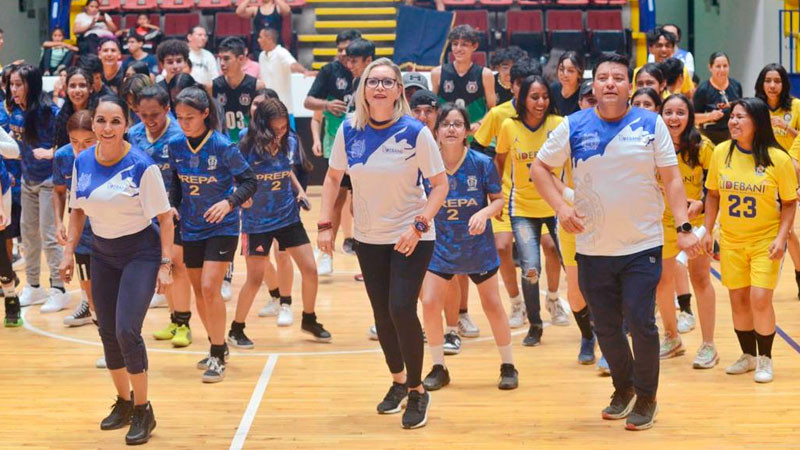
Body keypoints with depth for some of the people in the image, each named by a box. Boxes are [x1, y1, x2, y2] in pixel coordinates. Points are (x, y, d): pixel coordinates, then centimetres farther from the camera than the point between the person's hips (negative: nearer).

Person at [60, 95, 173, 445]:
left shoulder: (142, 166, -18)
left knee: (127, 331, -15)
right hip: (102, 254, 5)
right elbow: (78, 210, 11)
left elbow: (164, 217, -13)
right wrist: (69, 252, 8)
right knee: (107, 332, 9)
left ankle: (143, 411, 3)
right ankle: (124, 402, 31)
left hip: (140, 252, -5)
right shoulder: (82, 162, -3)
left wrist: (166, 264, -16)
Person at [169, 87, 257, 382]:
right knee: (198, 291, 12)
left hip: (222, 228, -5)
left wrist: (229, 203, -26)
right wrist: (173, 206, 0)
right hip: (191, 228, 6)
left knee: (210, 288, -16)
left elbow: (249, 181, -12)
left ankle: (218, 358, -6)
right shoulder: (175, 145, -2)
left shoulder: (222, 146, -16)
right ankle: (217, 346, 32)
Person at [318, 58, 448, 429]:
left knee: (401, 309, -15)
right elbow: (333, 177, 6)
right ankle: (398, 382, 34)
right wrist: (325, 224, -1)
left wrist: (419, 226, -20)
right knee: (382, 315, 11)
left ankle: (417, 391, 4)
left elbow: (440, 184, -10)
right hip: (368, 238, 4)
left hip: (411, 238, -4)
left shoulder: (415, 132, -15)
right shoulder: (349, 130, -6)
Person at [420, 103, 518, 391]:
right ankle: (439, 368, 12)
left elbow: (498, 199, -5)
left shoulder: (482, 163, -13)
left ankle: (508, 366, 24)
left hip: (478, 248, -1)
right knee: (429, 303, -6)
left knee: (492, 305, 7)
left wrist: (485, 213, -23)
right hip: (441, 247, 1)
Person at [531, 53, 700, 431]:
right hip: (592, 248, 2)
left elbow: (671, 179, -1)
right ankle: (623, 388, 34)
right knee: (605, 327, 11)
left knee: (641, 323, -7)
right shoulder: (573, 127, -1)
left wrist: (684, 227, -11)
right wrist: (561, 207, -7)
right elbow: (539, 167, 7)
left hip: (643, 245, -2)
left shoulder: (651, 124, -2)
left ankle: (646, 397, 13)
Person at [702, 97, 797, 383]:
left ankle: (765, 359, 10)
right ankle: (748, 355, 28)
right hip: (730, 239, 3)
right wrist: (708, 231, 4)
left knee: (760, 300, -11)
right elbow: (713, 194, 8)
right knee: (738, 300, 8)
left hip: (765, 239, -3)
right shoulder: (721, 153, -3)